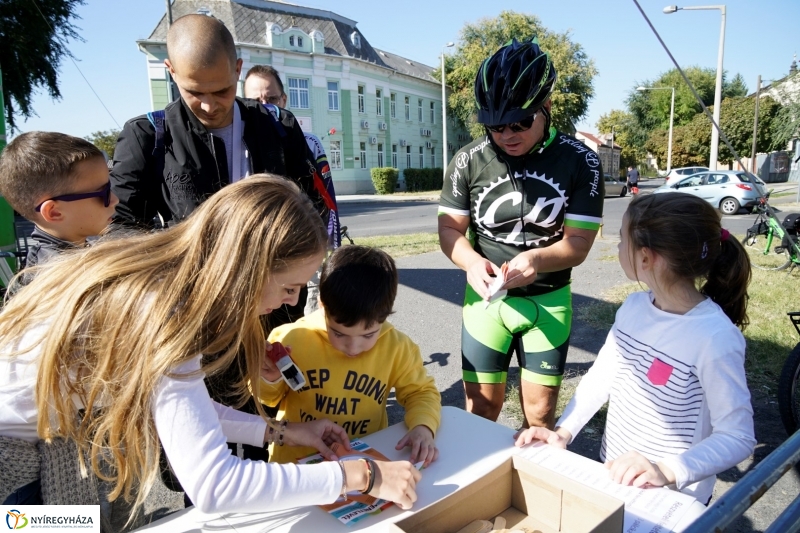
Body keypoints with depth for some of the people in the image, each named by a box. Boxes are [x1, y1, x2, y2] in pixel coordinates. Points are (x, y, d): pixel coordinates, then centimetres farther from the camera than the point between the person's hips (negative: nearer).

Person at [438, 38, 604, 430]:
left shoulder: (579, 161, -10)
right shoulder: (470, 159, -7)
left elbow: (579, 242, -10)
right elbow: (449, 228, -3)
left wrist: (537, 259, -31)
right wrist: (472, 262, -24)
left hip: (548, 302, 0)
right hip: (486, 299, 1)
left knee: (540, 415, 10)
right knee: (481, 408, 9)